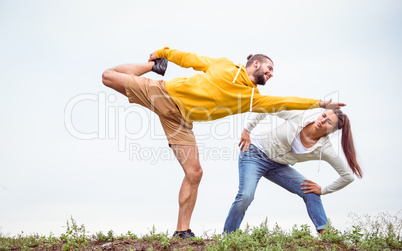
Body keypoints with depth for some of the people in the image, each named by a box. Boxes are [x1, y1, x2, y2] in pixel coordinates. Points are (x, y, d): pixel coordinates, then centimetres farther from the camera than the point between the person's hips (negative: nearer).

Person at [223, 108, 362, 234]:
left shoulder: (324, 150, -18)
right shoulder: (299, 115, -21)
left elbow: (348, 176, -10)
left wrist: (323, 190, -5)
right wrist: (247, 129, -11)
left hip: (278, 166, 3)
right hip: (256, 152, -3)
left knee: (311, 193, -10)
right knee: (245, 196, -23)